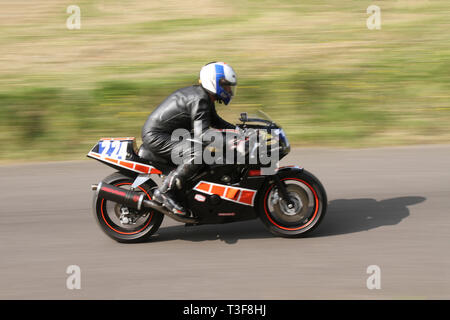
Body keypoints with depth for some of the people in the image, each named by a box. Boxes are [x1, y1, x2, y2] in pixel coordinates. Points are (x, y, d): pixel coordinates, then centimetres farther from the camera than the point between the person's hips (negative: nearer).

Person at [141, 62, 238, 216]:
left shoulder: (205, 97, 10)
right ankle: (164, 192, -19)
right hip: (156, 136, -11)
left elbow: (215, 121, 24)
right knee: (197, 155, -26)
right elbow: (202, 136, -28)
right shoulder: (199, 100, -21)